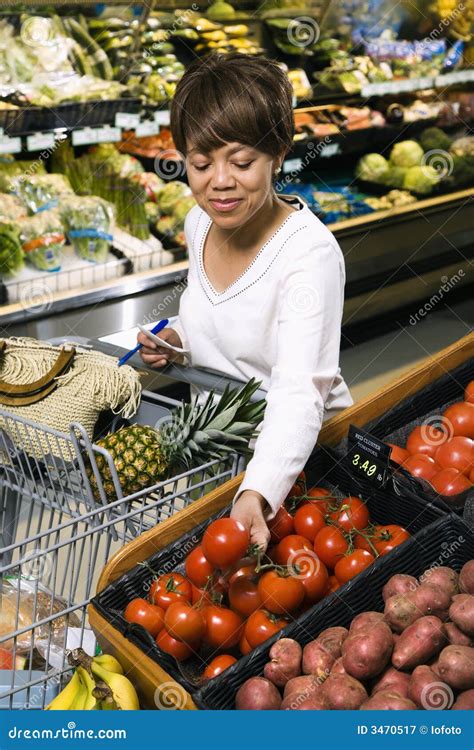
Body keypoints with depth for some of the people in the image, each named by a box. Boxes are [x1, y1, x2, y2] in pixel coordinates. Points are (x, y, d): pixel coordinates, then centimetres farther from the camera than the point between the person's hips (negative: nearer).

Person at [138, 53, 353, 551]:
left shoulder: (310, 252, -23)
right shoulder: (200, 222, -1)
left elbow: (300, 390, -34)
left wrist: (256, 495, -49)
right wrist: (178, 340, -2)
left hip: (292, 447, -6)